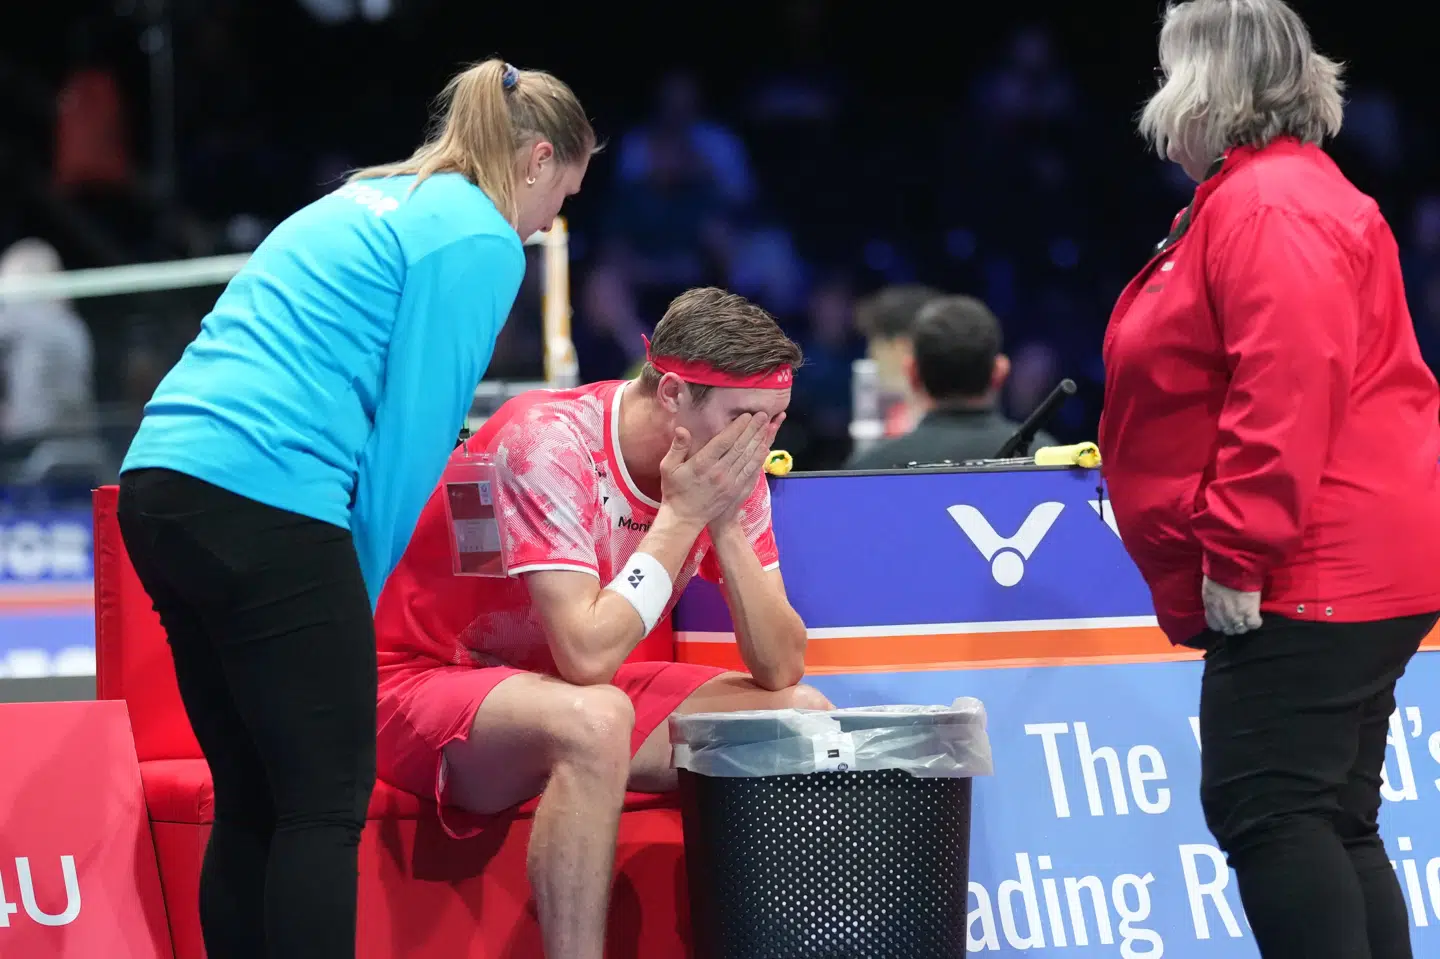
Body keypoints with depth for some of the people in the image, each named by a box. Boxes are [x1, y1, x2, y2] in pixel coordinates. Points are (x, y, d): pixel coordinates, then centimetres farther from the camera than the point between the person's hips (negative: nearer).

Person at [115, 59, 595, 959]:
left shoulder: (358, 206, 26)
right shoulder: (481, 242, 0)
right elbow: (414, 436, -6)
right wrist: (361, 589, 2)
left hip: (160, 480, 8)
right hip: (269, 502, -8)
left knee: (250, 802, 12)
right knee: (326, 807, -5)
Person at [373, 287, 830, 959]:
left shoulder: (728, 468, -5)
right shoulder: (549, 443, -25)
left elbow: (781, 669, -9)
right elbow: (587, 657, -33)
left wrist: (727, 524, -21)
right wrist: (682, 518, -27)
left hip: (576, 694, 7)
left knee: (804, 716, -7)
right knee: (593, 720, -38)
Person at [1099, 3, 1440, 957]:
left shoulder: (1266, 205, -14)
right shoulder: (1260, 194, 21)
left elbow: (1289, 383, -25)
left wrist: (1236, 554, -24)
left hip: (1310, 578, -11)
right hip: (1347, 574, 11)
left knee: (1265, 810, -13)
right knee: (1328, 820, 10)